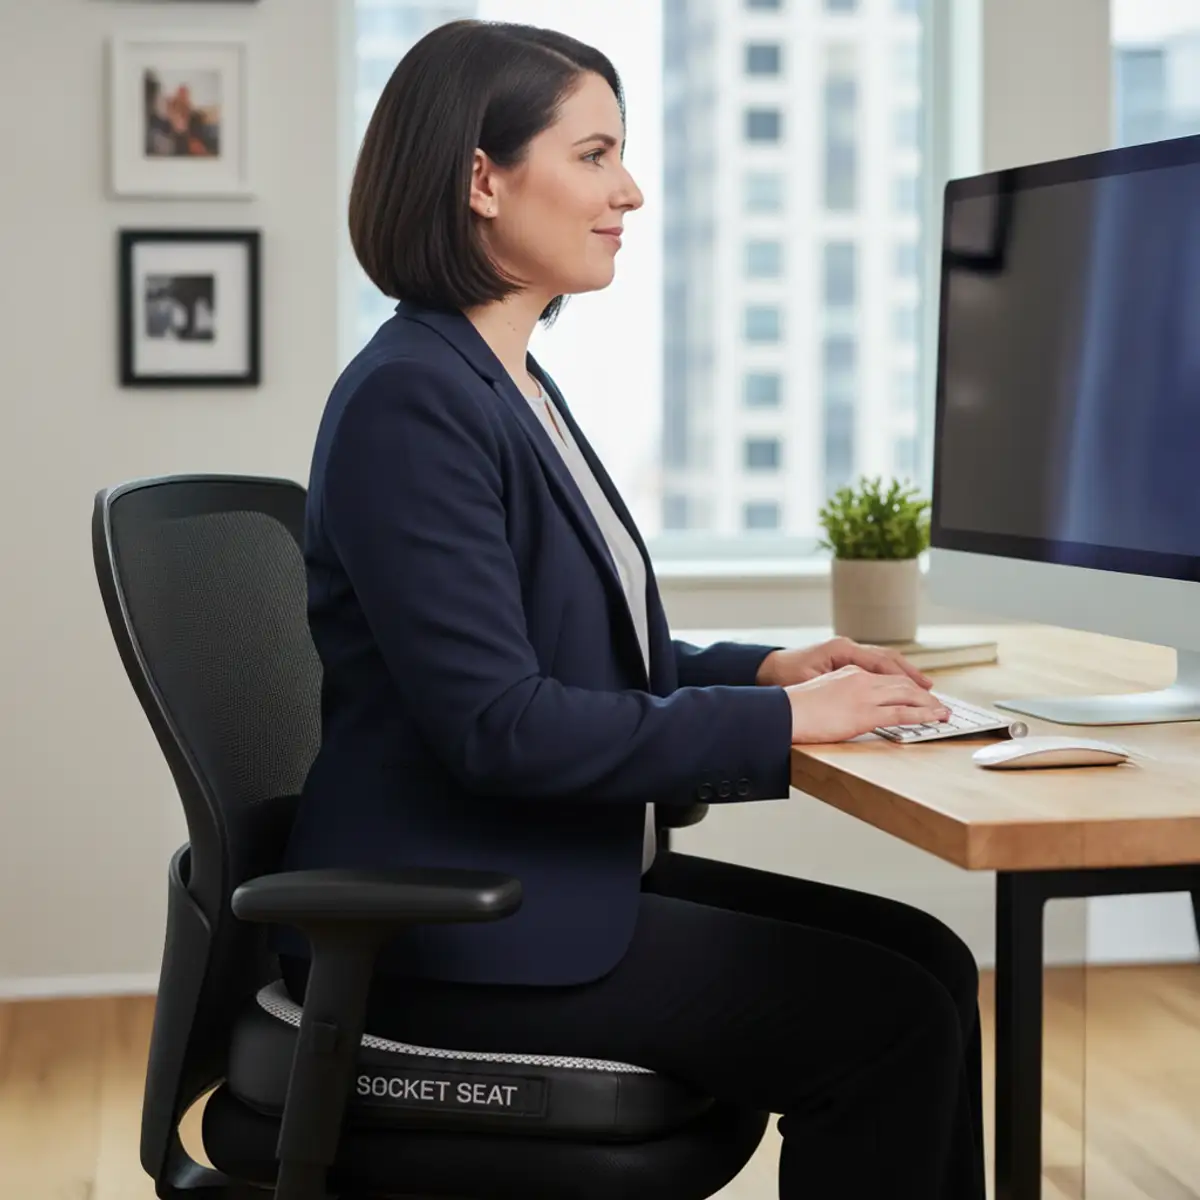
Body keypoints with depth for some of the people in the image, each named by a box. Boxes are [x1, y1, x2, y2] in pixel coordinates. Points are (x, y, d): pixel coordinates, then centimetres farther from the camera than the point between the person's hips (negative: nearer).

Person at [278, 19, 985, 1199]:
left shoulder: (514, 385, 13)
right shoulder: (411, 401, -17)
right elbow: (496, 724, -23)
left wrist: (765, 667, 2)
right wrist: (779, 719, -18)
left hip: (555, 875, 9)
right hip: (441, 933, -9)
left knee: (925, 959, -1)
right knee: (886, 1022, -13)